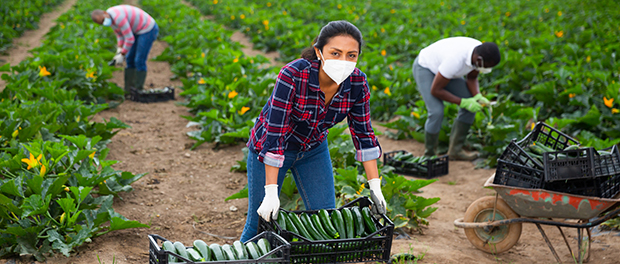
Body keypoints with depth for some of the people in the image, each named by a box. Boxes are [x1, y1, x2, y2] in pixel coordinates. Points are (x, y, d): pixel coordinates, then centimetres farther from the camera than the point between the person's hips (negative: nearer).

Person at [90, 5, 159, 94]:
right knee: (130, 59, 10)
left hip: (148, 30, -10)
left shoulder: (118, 18, -32)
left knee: (139, 61, -6)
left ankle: (138, 91, 5)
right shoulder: (109, 17, -1)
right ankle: (128, 90, 16)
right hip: (139, 30, 10)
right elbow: (120, 33, 12)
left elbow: (130, 39, -27)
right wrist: (119, 52, 3)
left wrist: (122, 55, -16)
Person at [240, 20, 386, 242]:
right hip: (269, 149, -4)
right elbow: (274, 135, -33)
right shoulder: (292, 75, -35)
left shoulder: (357, 82, -20)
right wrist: (271, 193, -33)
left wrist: (375, 186, -9)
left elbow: (363, 133, -8)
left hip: (313, 149, 4)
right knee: (261, 224, 4)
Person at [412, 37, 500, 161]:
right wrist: (463, 102, -29)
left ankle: (455, 150, 5)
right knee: (436, 112, -24)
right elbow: (435, 90, -31)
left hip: (442, 66, 8)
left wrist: (478, 97, -20)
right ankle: (429, 154, -2)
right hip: (425, 68, -8)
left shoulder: (481, 52, -20)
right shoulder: (455, 60, -42)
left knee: (472, 106, -4)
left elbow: (472, 78, -1)